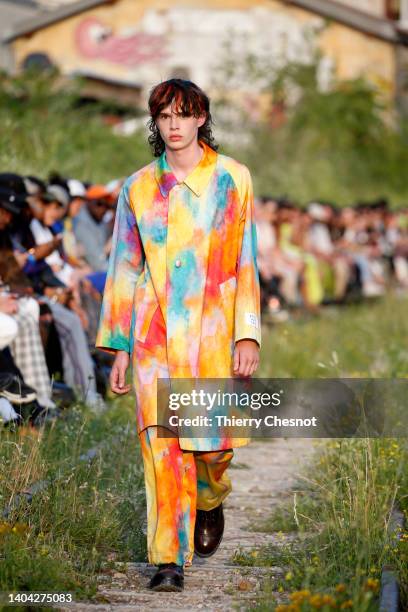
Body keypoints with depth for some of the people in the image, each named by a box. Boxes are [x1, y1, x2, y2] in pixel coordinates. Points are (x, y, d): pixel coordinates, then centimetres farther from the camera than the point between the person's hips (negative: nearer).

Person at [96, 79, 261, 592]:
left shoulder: (232, 178, 3)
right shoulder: (138, 188, 8)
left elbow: (246, 260, 2)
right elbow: (125, 268, 11)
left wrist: (248, 334, -6)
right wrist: (119, 347, 8)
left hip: (211, 327, -1)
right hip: (154, 329, 1)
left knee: (215, 439, 1)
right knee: (162, 440, -9)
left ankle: (210, 500, 36)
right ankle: (169, 559, -5)